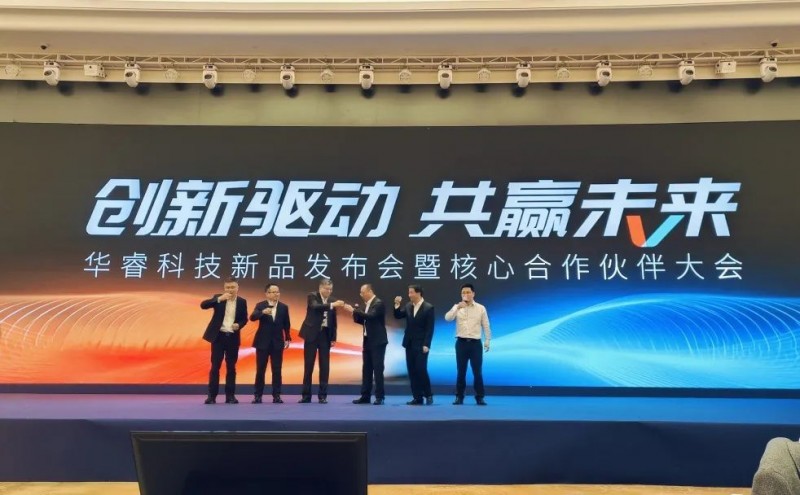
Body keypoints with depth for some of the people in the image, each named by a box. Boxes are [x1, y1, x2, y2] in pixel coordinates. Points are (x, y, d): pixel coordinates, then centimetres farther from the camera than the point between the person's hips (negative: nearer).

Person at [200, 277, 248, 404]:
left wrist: (239, 325, -10)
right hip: (218, 336, -1)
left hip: (233, 337, 1)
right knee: (215, 366, -2)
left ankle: (230, 395, 11)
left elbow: (244, 319, 12)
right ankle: (212, 395, 3)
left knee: (231, 367, 5)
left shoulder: (242, 301, 4)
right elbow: (203, 305, -15)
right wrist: (219, 299, -25)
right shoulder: (218, 298, 0)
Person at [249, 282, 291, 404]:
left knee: (277, 370, 2)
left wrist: (287, 338, 5)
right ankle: (258, 395, 10)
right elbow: (252, 317, -18)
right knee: (260, 369, 2)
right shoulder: (260, 305, -2)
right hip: (263, 341, -1)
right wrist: (262, 312, -36)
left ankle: (276, 395, 7)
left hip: (278, 342, 2)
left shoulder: (284, 307, 4)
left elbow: (286, 324, 10)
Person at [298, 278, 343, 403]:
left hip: (325, 335, 3)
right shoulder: (312, 296, -5)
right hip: (312, 334, -3)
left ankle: (322, 396, 7)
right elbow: (315, 307, -27)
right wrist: (332, 305, -38)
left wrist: (333, 338, 5)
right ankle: (306, 395, 8)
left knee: (324, 366, 1)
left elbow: (333, 321, 10)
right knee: (308, 365, 1)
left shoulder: (332, 300, 6)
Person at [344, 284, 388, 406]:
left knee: (378, 369, -6)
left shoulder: (379, 303, -12)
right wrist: (356, 313, -1)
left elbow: (371, 316, -27)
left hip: (378, 341, -9)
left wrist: (354, 310, -25)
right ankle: (365, 396, 14)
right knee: (366, 369, 9)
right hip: (368, 341, 9)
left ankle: (380, 397, 0)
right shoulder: (367, 304, 13)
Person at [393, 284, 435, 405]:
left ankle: (428, 395, 7)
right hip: (409, 344, 6)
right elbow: (397, 316, 11)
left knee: (421, 370, -9)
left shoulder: (428, 307, -9)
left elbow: (430, 328, -11)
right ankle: (417, 397, 10)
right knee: (412, 371, 5)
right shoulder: (408, 306, 7)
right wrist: (397, 305, -6)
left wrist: (426, 345, -16)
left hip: (421, 345, -6)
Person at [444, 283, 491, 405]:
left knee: (477, 371, 0)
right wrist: (457, 307, -21)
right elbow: (447, 318, -11)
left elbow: (486, 326, 7)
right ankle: (459, 397, 13)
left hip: (475, 343, 0)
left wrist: (487, 341, 4)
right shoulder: (457, 307, 5)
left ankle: (480, 397, 8)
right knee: (461, 371, 5)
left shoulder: (481, 308, 4)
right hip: (461, 342, 1)